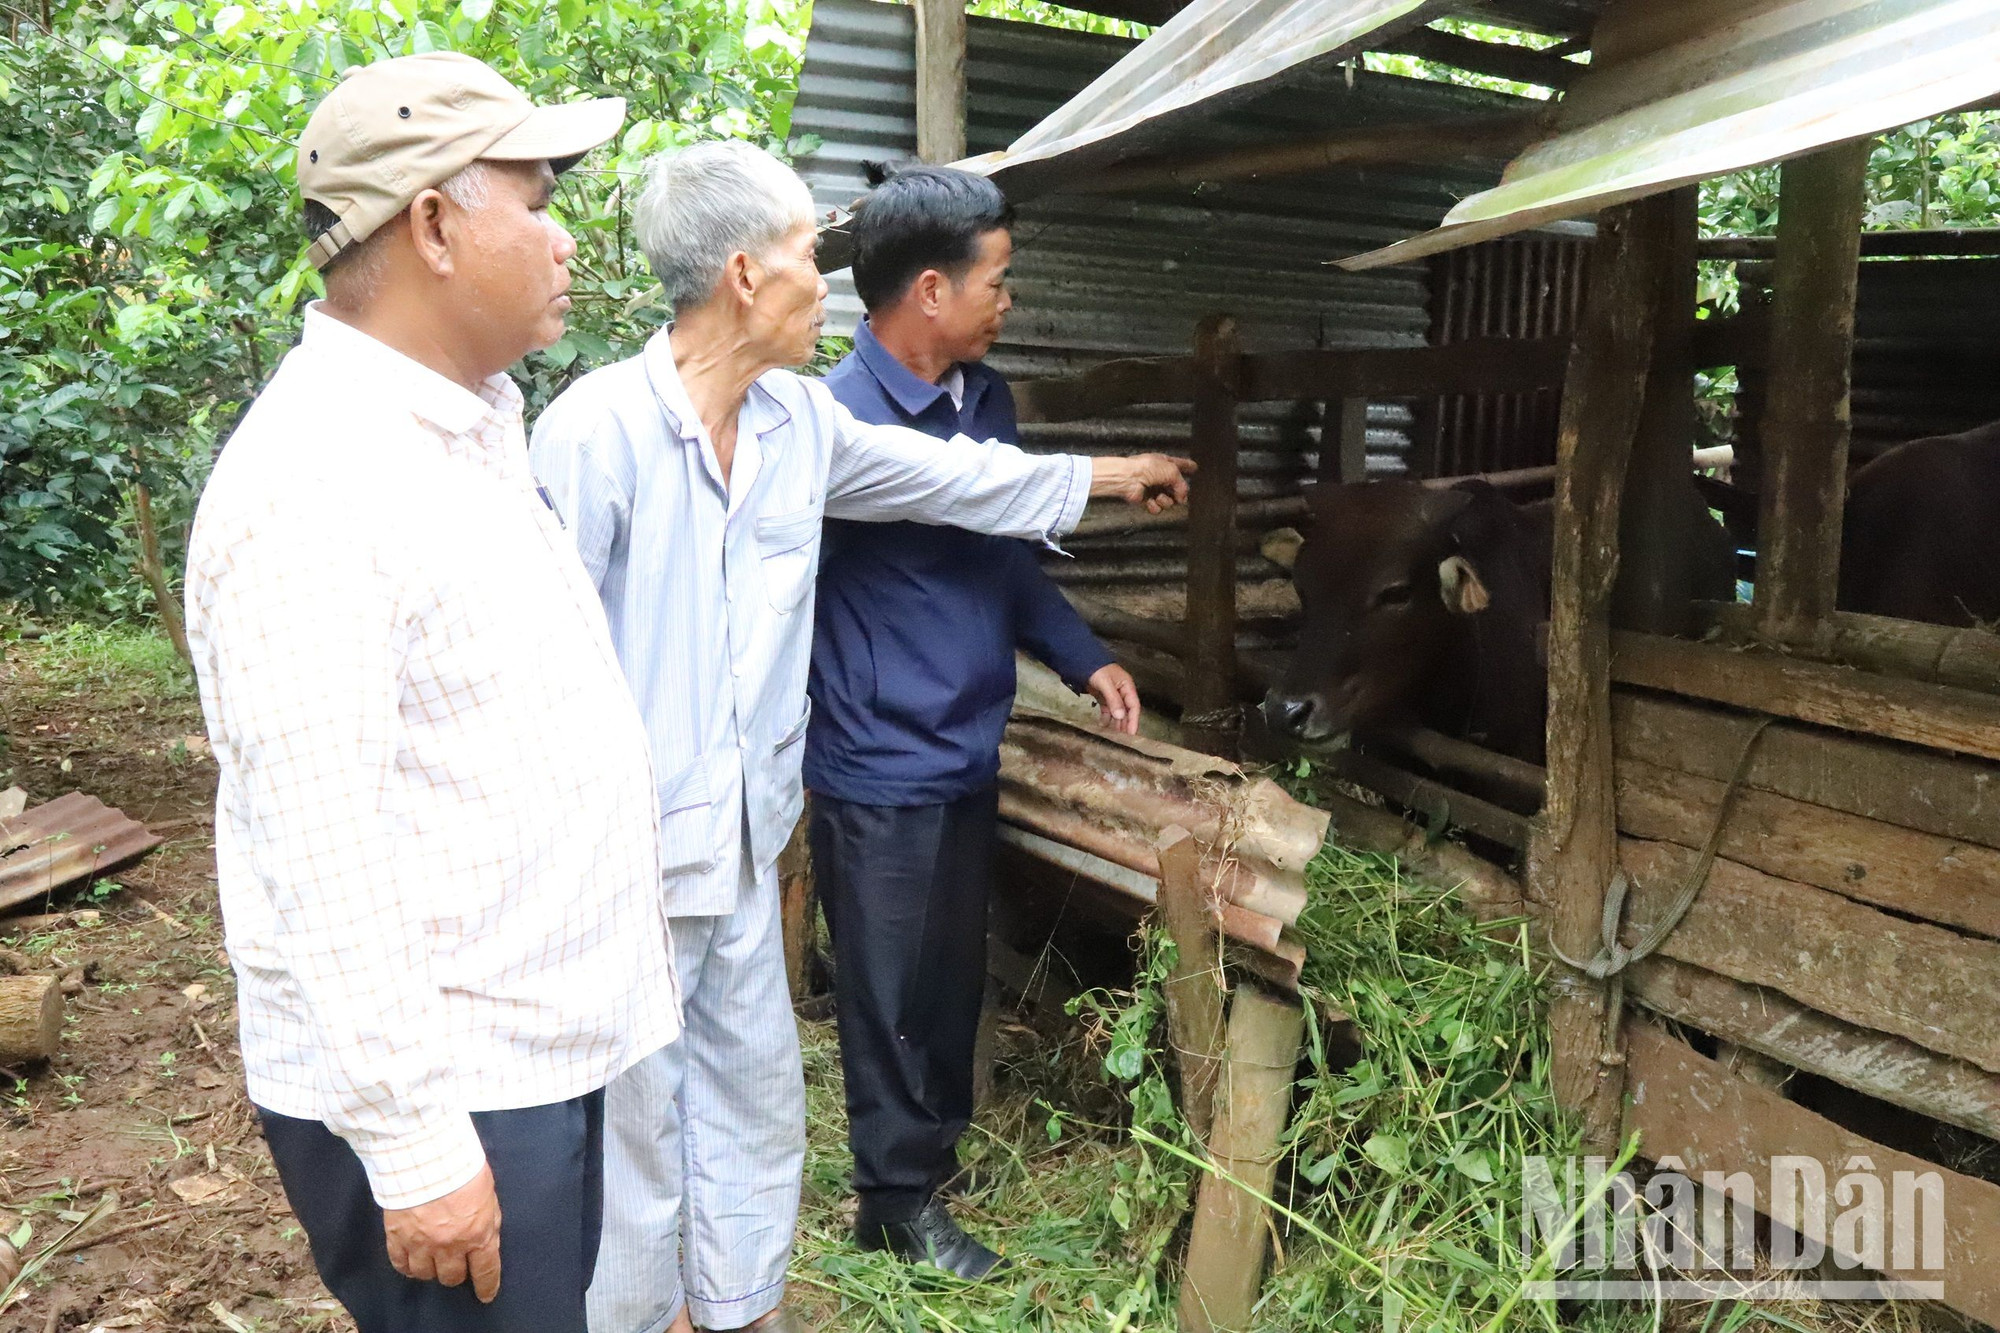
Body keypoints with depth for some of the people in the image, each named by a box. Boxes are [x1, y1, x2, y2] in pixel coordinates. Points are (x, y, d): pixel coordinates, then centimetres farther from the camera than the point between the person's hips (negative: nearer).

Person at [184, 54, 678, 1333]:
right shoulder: (314, 488, -22)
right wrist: (412, 1148, -21)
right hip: (430, 1087, -9)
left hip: (542, 1043, 9)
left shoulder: (469, 433, 9)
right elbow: (326, 856, -25)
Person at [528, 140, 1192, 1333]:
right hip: (631, 849, -7)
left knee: (756, 1091, 20)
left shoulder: (799, 419, 4)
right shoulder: (596, 429, -19)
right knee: (635, 1115, 8)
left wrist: (1109, 475, 27)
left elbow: (954, 475, 17)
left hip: (744, 835, 8)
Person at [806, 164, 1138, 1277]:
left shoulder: (987, 399, 4)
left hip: (969, 751, 7)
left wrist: (1085, 657, 8)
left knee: (955, 973, 21)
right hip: (883, 770, -7)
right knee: (893, 990, 10)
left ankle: (941, 1137, 42)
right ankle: (901, 1198, 30)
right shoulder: (839, 422, -20)